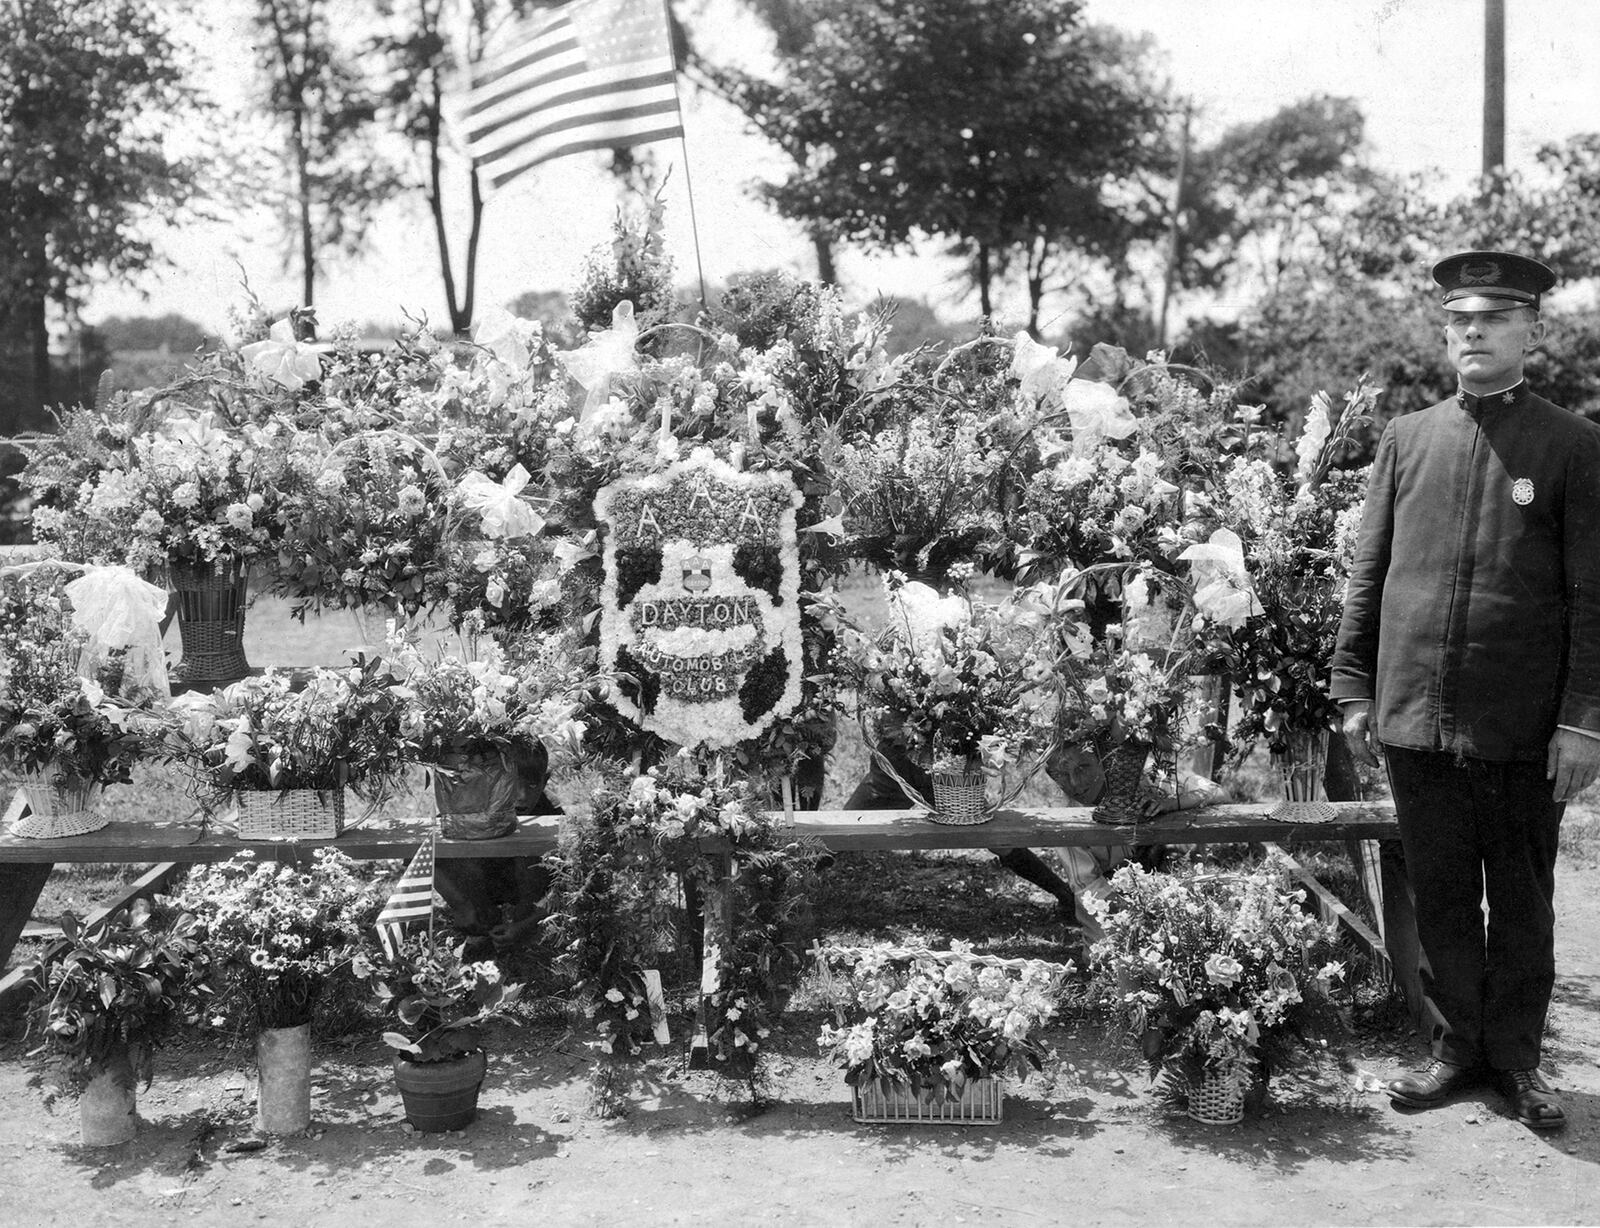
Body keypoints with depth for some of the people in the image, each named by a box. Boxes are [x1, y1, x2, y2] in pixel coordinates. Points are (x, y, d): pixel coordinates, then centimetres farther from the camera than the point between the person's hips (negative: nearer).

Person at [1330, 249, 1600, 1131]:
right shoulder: (1406, 439, 8)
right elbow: (1367, 576, 10)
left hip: (1522, 729, -2)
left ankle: (1516, 1056, 25)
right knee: (1440, 898, 12)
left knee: (1522, 903, 10)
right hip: (1413, 720, 3)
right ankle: (1457, 1047, 26)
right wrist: (1353, 691, 6)